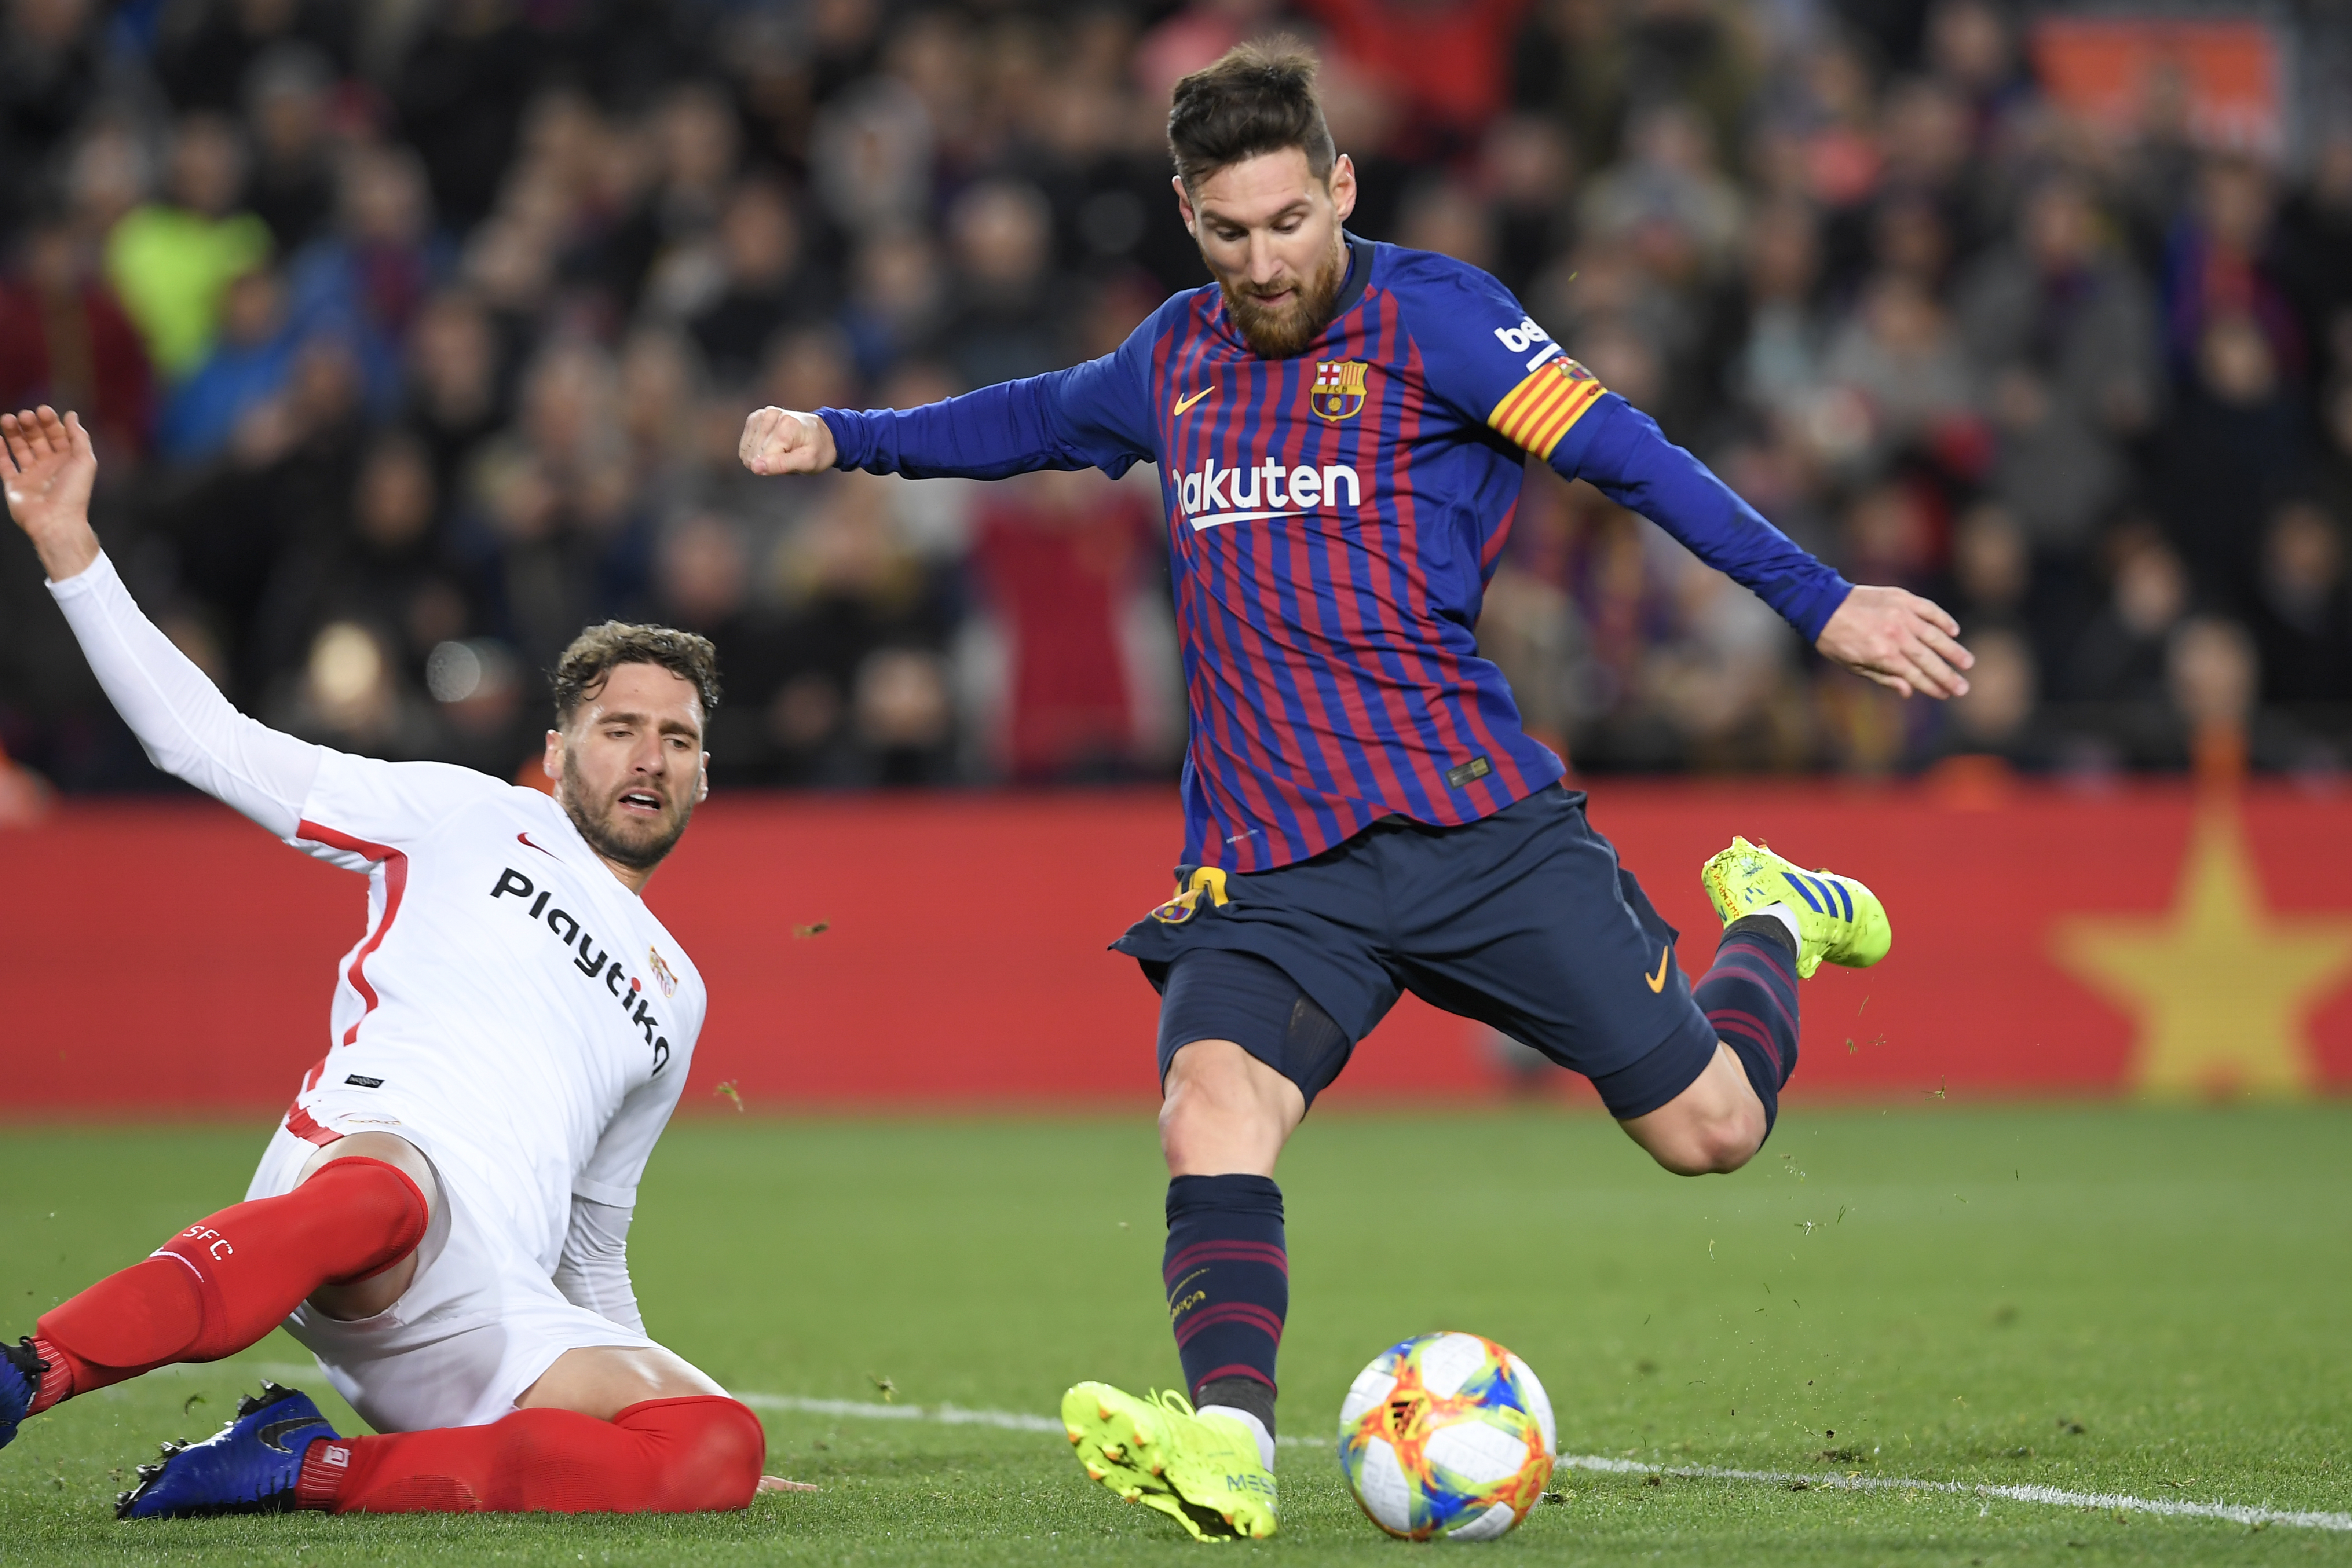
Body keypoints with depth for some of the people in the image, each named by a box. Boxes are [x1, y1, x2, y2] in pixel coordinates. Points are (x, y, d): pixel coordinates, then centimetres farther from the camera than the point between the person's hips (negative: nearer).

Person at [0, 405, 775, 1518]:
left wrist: (642, 1405, 36)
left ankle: (310, 1469, -27)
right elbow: (205, 740, 14)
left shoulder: (673, 991, 34)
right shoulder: (468, 822, 20)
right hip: (364, 1151, -5)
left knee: (719, 1447, -24)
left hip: (497, 1324, 5)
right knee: (381, 1193, -44)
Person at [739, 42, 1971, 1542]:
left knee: (1708, 1125, 0)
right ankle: (1229, 1443, -39)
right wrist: (843, 437, 36)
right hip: (1271, 861, 3)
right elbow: (1040, 417, 35)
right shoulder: (1177, 358, 12)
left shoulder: (1427, 315, -4)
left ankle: (1770, 923, 33)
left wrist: (1818, 601, -18)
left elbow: (1622, 451, -11)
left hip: (1476, 822, -3)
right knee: (1214, 1099, -26)